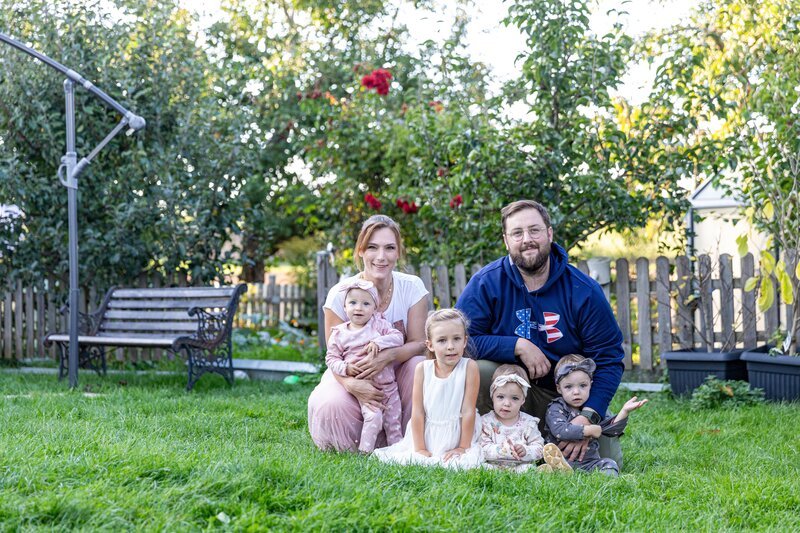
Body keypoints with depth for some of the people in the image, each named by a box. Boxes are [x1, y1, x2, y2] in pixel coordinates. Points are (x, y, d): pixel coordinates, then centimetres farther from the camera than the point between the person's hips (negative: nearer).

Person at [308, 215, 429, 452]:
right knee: (333, 405, -33)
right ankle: (364, 446, 3)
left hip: (397, 373, 1)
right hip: (351, 374, -1)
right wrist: (352, 384, -36)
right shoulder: (340, 294, -16)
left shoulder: (412, 287, -12)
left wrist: (388, 356, -35)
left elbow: (419, 343, -12)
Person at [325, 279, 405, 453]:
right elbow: (331, 358, 1)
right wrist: (345, 368, -17)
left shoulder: (379, 324, 1)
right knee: (373, 416, -21)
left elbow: (398, 337, -8)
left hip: (388, 384, 3)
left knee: (393, 419, 10)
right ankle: (365, 451, -12)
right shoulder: (339, 334, -2)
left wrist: (379, 342, -23)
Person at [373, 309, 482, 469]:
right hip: (426, 434, 1)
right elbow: (417, 412, -4)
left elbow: (468, 411, -9)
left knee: (468, 462, -28)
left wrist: (463, 447, -10)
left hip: (458, 434, -1)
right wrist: (420, 448, -7)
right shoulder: (422, 369, -4)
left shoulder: (469, 367, -10)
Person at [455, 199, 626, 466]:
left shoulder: (584, 291, -8)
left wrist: (588, 416, -22)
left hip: (568, 396, 1)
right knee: (478, 370, -31)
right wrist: (518, 346, -23)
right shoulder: (485, 283, -8)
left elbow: (609, 359, -8)